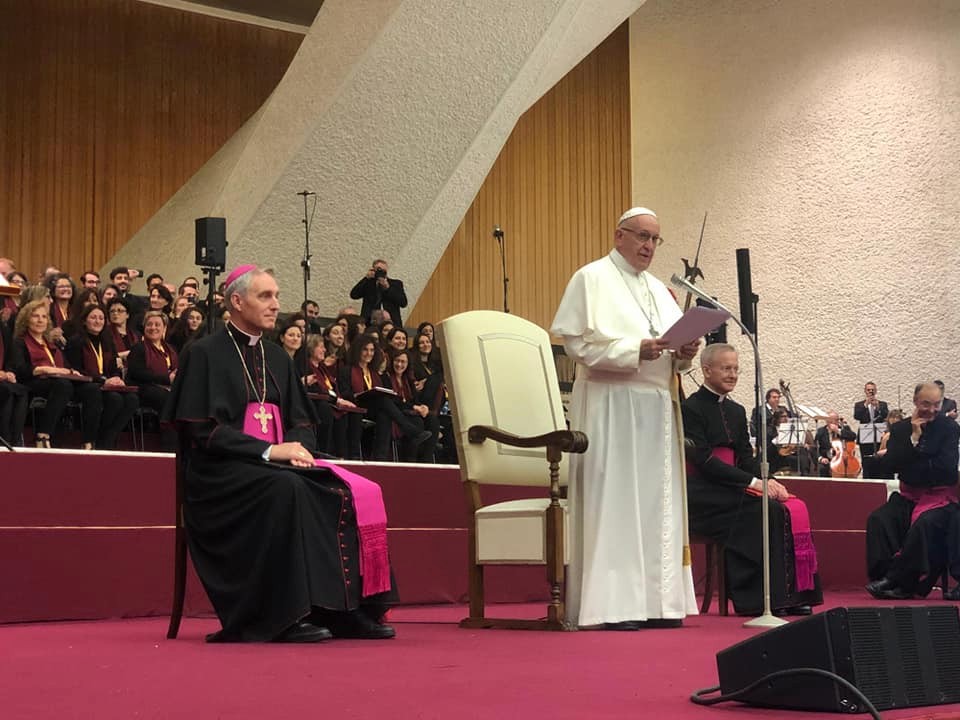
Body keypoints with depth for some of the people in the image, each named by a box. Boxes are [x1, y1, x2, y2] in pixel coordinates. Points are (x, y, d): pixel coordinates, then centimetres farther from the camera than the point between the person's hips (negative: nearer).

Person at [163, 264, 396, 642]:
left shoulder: (277, 358, 19)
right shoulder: (206, 354, -2)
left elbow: (301, 421, 18)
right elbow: (202, 429, -11)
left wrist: (296, 446, -7)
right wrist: (268, 451, -18)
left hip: (278, 464, 6)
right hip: (224, 471, -6)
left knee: (356, 493, -18)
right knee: (288, 490, -37)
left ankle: (346, 609, -20)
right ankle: (286, 615, -34)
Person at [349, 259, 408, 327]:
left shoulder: (396, 283, 11)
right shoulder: (368, 283, 12)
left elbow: (403, 303, 0)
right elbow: (353, 295, -2)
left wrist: (388, 288, -8)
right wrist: (366, 278, -5)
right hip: (370, 323, 1)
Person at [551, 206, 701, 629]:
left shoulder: (659, 290, 21)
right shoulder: (592, 279, 1)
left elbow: (674, 355, 20)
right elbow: (578, 343, -10)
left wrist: (684, 354, -3)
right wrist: (634, 352, -20)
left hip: (656, 407, 7)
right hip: (611, 405, -7)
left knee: (657, 502, 5)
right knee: (613, 500, -9)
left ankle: (655, 600, 8)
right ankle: (612, 605, -9)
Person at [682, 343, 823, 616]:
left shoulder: (736, 411, 20)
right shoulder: (691, 408, -5)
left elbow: (747, 458, 13)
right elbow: (703, 460, -15)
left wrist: (768, 481, -10)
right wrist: (753, 482, -21)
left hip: (732, 491, 7)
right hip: (704, 494, -7)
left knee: (794, 508, -18)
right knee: (766, 510, -30)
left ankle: (792, 593, -22)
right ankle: (761, 598, -26)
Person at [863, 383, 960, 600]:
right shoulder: (901, 429, 5)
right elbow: (888, 467, -8)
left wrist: (907, 464, -11)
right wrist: (913, 439, -15)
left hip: (941, 496, -4)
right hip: (909, 496, 4)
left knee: (924, 524, -34)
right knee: (878, 519, -23)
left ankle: (896, 581, -25)